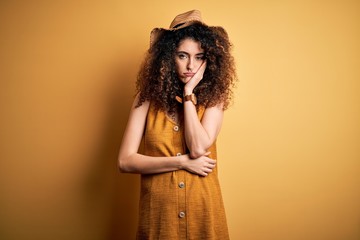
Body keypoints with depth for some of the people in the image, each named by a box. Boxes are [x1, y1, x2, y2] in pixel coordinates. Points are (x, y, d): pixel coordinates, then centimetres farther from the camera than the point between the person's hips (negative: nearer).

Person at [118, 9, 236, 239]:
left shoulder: (213, 98, -6)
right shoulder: (148, 97, -6)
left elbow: (198, 149, -20)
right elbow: (126, 161, -11)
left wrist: (189, 93, -17)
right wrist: (182, 162, -16)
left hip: (203, 208, 0)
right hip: (158, 210, 0)